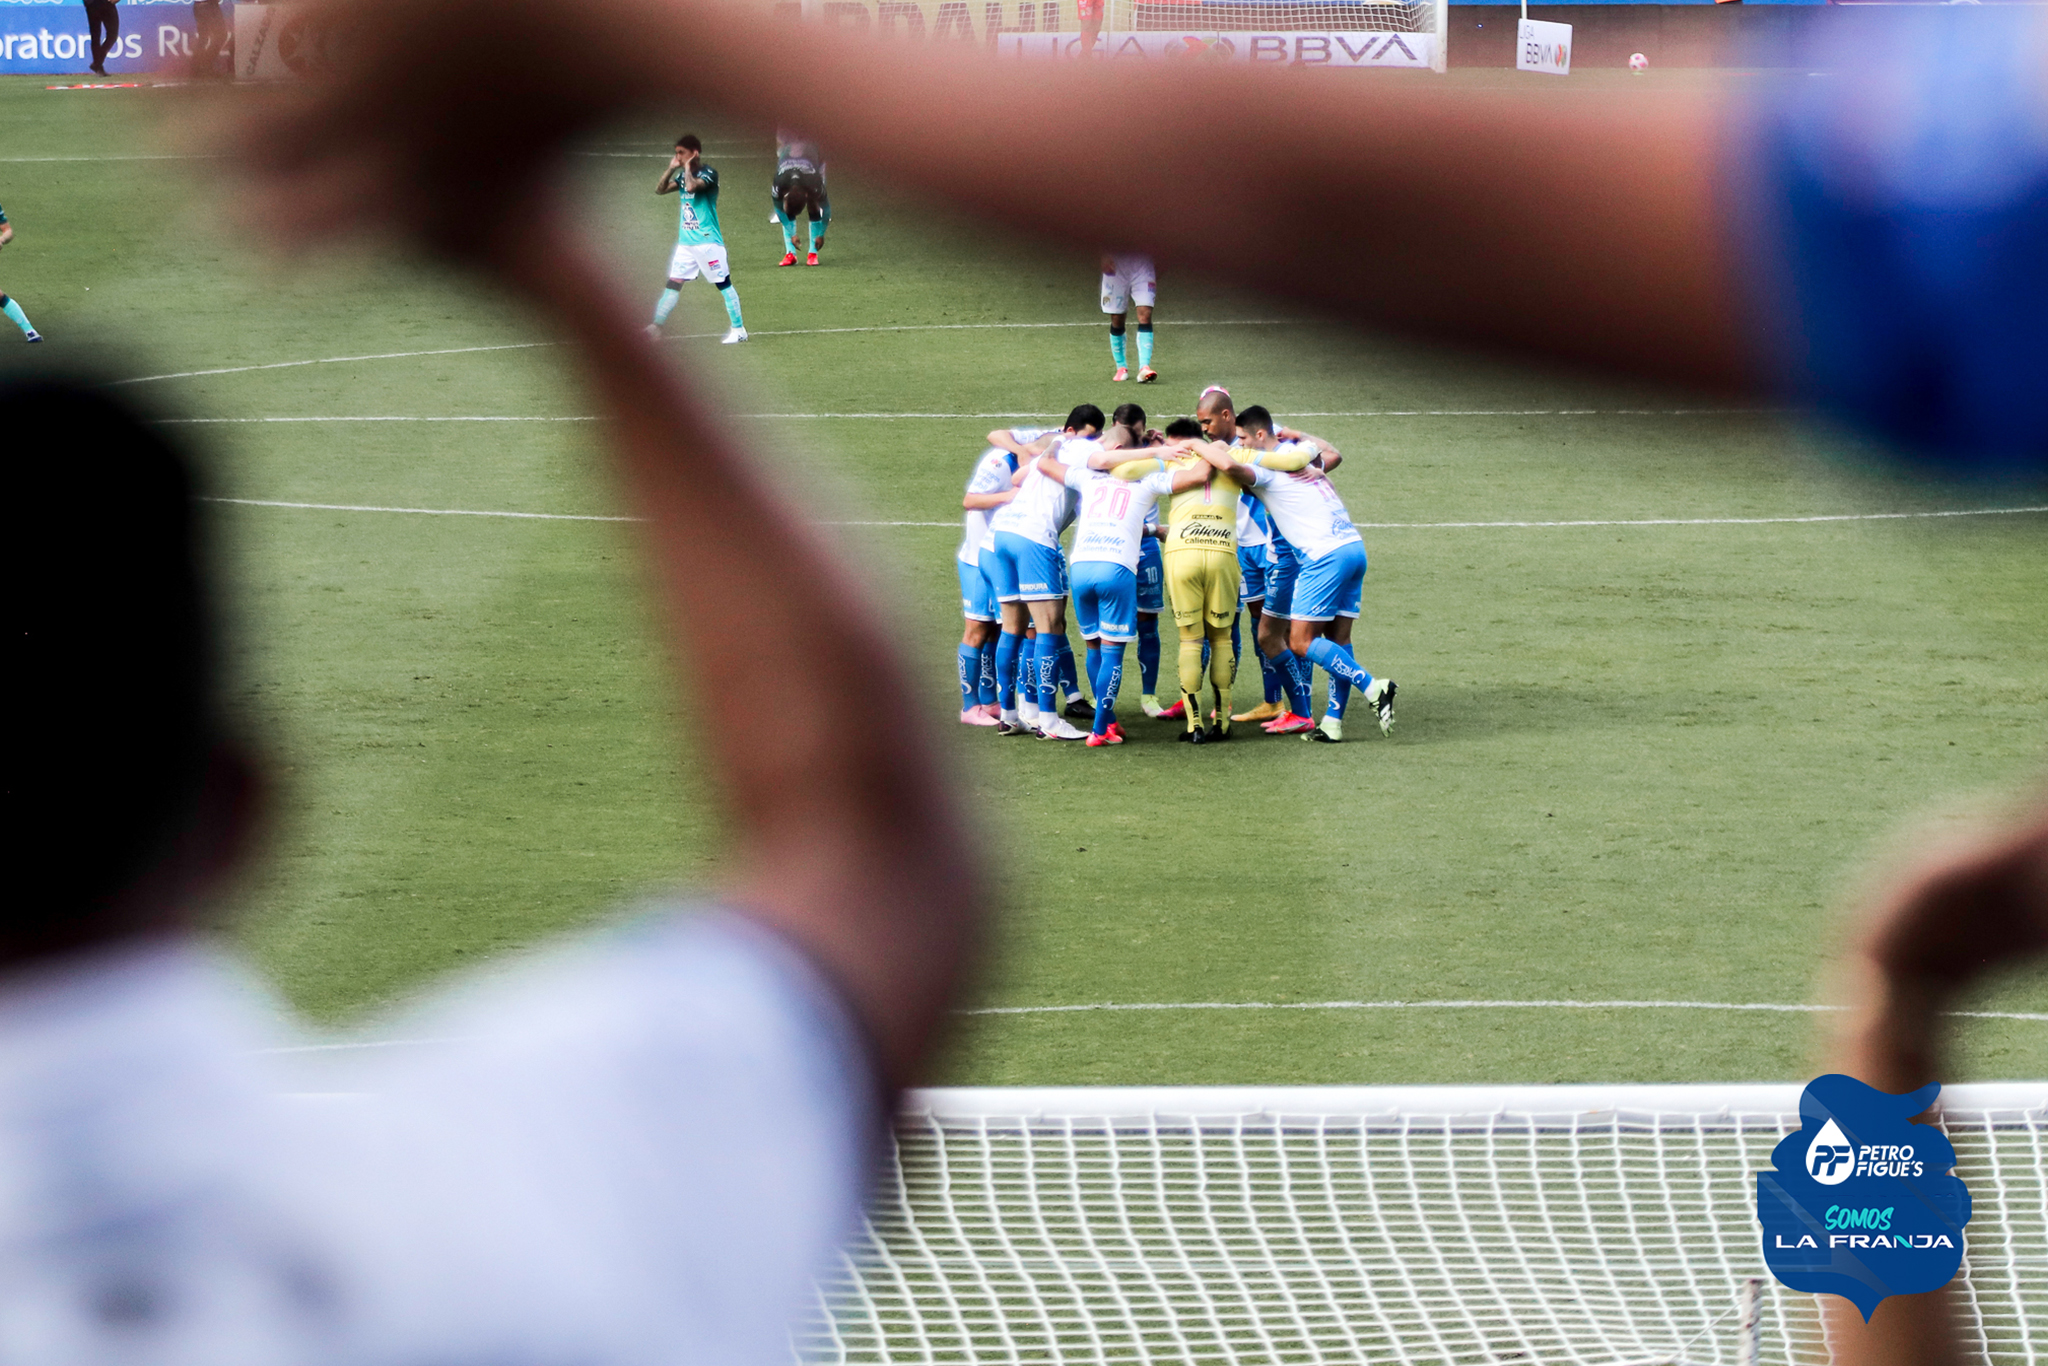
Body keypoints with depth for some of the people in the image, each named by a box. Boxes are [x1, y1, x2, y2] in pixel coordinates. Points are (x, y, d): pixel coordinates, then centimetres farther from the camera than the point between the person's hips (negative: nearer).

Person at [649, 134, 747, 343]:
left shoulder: (708, 174, -12)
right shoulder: (683, 175, 11)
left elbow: (692, 186, -29)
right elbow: (660, 189, 10)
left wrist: (688, 167, -13)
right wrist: (671, 168, 0)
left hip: (707, 241, -7)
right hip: (685, 242, 7)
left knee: (724, 284, -2)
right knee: (673, 284, 5)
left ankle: (739, 329, 2)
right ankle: (656, 325, 6)